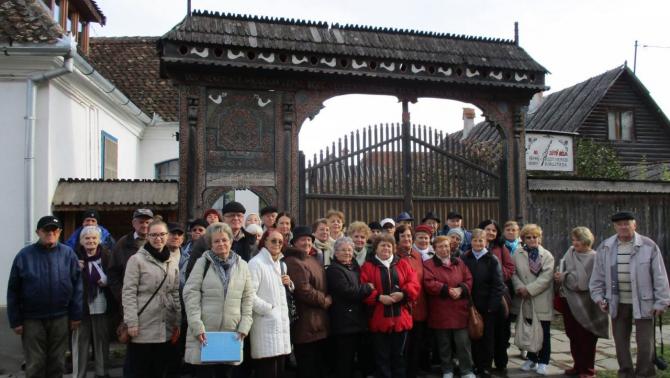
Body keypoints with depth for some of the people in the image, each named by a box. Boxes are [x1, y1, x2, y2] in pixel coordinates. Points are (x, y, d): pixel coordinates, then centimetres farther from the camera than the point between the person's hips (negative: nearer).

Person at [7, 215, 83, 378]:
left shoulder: (68, 254, 0)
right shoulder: (25, 255, -2)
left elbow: (77, 286, 0)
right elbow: (13, 290, 0)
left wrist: (76, 315, -3)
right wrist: (15, 320, -2)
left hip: (60, 319, 1)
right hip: (32, 319, -1)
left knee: (57, 363, 12)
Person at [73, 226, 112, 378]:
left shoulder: (107, 255, 0)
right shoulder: (76, 256, -2)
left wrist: (106, 281, -11)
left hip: (101, 305, 1)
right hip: (80, 304, -1)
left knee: (102, 340, 11)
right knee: (80, 341, 5)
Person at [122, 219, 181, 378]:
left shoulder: (173, 262, 10)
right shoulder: (137, 259, -5)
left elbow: (176, 293, 12)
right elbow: (128, 293, -8)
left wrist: (178, 322, 7)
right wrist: (131, 322, -14)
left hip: (165, 328, 5)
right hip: (143, 327, -4)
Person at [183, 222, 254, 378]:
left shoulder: (242, 265, 8)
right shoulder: (203, 263, 1)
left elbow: (248, 298, 8)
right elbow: (190, 294, -4)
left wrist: (244, 327, -1)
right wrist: (197, 326, -12)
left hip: (232, 332, 2)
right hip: (205, 331, -2)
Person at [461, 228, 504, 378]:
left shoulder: (492, 260, -2)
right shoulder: (464, 258, 2)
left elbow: (498, 284, -5)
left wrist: (493, 305, -12)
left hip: (488, 306, -1)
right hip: (470, 305, 1)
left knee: (487, 336, 7)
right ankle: (476, 364, 21)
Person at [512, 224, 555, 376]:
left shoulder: (547, 255, -2)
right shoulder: (518, 253, 5)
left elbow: (546, 277, -12)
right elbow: (513, 272, 0)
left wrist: (529, 289, -18)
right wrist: (520, 287, -17)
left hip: (542, 300, -2)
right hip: (525, 300, 2)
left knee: (544, 333, 2)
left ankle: (543, 362, 15)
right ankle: (532, 359, 27)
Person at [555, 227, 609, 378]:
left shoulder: (593, 257, -10)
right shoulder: (570, 252, 7)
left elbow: (584, 280, -18)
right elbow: (562, 271, 9)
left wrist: (564, 277, -14)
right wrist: (559, 276, -12)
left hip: (584, 304, -5)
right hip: (569, 301, 5)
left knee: (586, 338, 5)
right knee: (573, 336, 14)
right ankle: (578, 366, 28)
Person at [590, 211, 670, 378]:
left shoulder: (648, 246, -5)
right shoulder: (605, 247, 3)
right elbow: (598, 275, 10)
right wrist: (599, 297, 5)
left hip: (643, 303, -3)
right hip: (618, 304, 3)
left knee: (645, 342, 2)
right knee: (621, 342, 11)